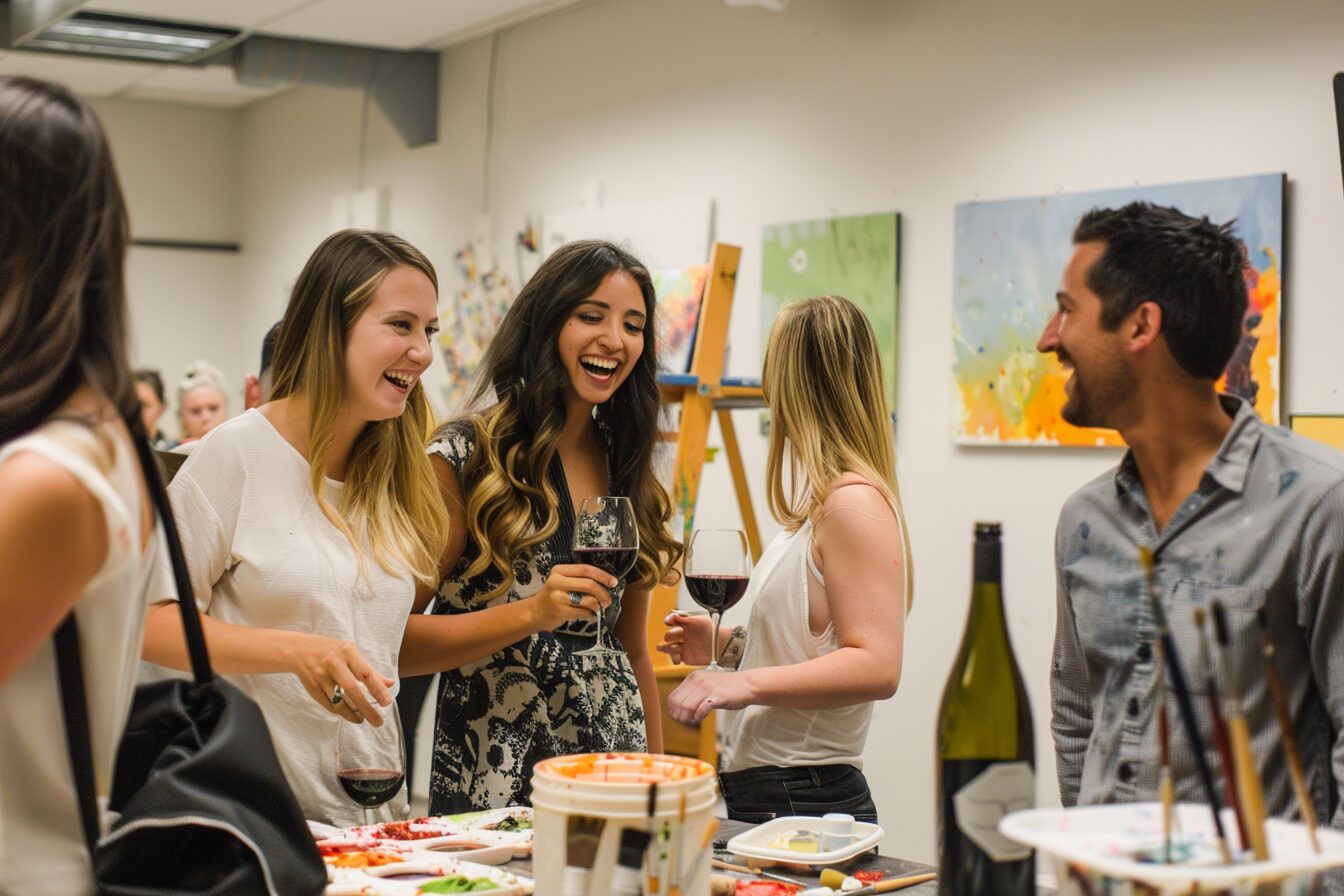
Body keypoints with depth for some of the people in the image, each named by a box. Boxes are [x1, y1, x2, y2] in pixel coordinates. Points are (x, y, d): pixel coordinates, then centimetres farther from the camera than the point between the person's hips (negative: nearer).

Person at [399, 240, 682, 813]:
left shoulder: (627, 467, 10)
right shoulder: (463, 459, -8)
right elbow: (394, 642, -12)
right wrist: (533, 612, -22)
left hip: (614, 769, 5)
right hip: (493, 781, -5)